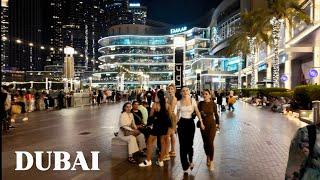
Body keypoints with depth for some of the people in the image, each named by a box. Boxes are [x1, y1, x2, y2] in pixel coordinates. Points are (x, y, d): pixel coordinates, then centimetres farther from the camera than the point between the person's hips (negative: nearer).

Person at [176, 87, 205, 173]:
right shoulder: (179, 102, 0)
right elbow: (177, 114, 8)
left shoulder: (193, 100, -1)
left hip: (190, 122, 0)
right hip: (182, 123, 0)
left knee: (190, 143, 6)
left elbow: (197, 112, -1)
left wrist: (201, 122, -8)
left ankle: (190, 161, 35)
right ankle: (185, 166, 11)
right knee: (183, 144, 0)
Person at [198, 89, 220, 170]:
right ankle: (208, 157, 35)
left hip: (212, 124, -2)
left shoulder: (213, 104, -6)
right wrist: (200, 113, -17)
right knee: (205, 142, 11)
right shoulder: (201, 103, -3)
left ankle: (211, 162, 2)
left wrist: (217, 123, 10)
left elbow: (216, 114, 6)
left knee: (210, 143, -7)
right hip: (203, 124, 2)